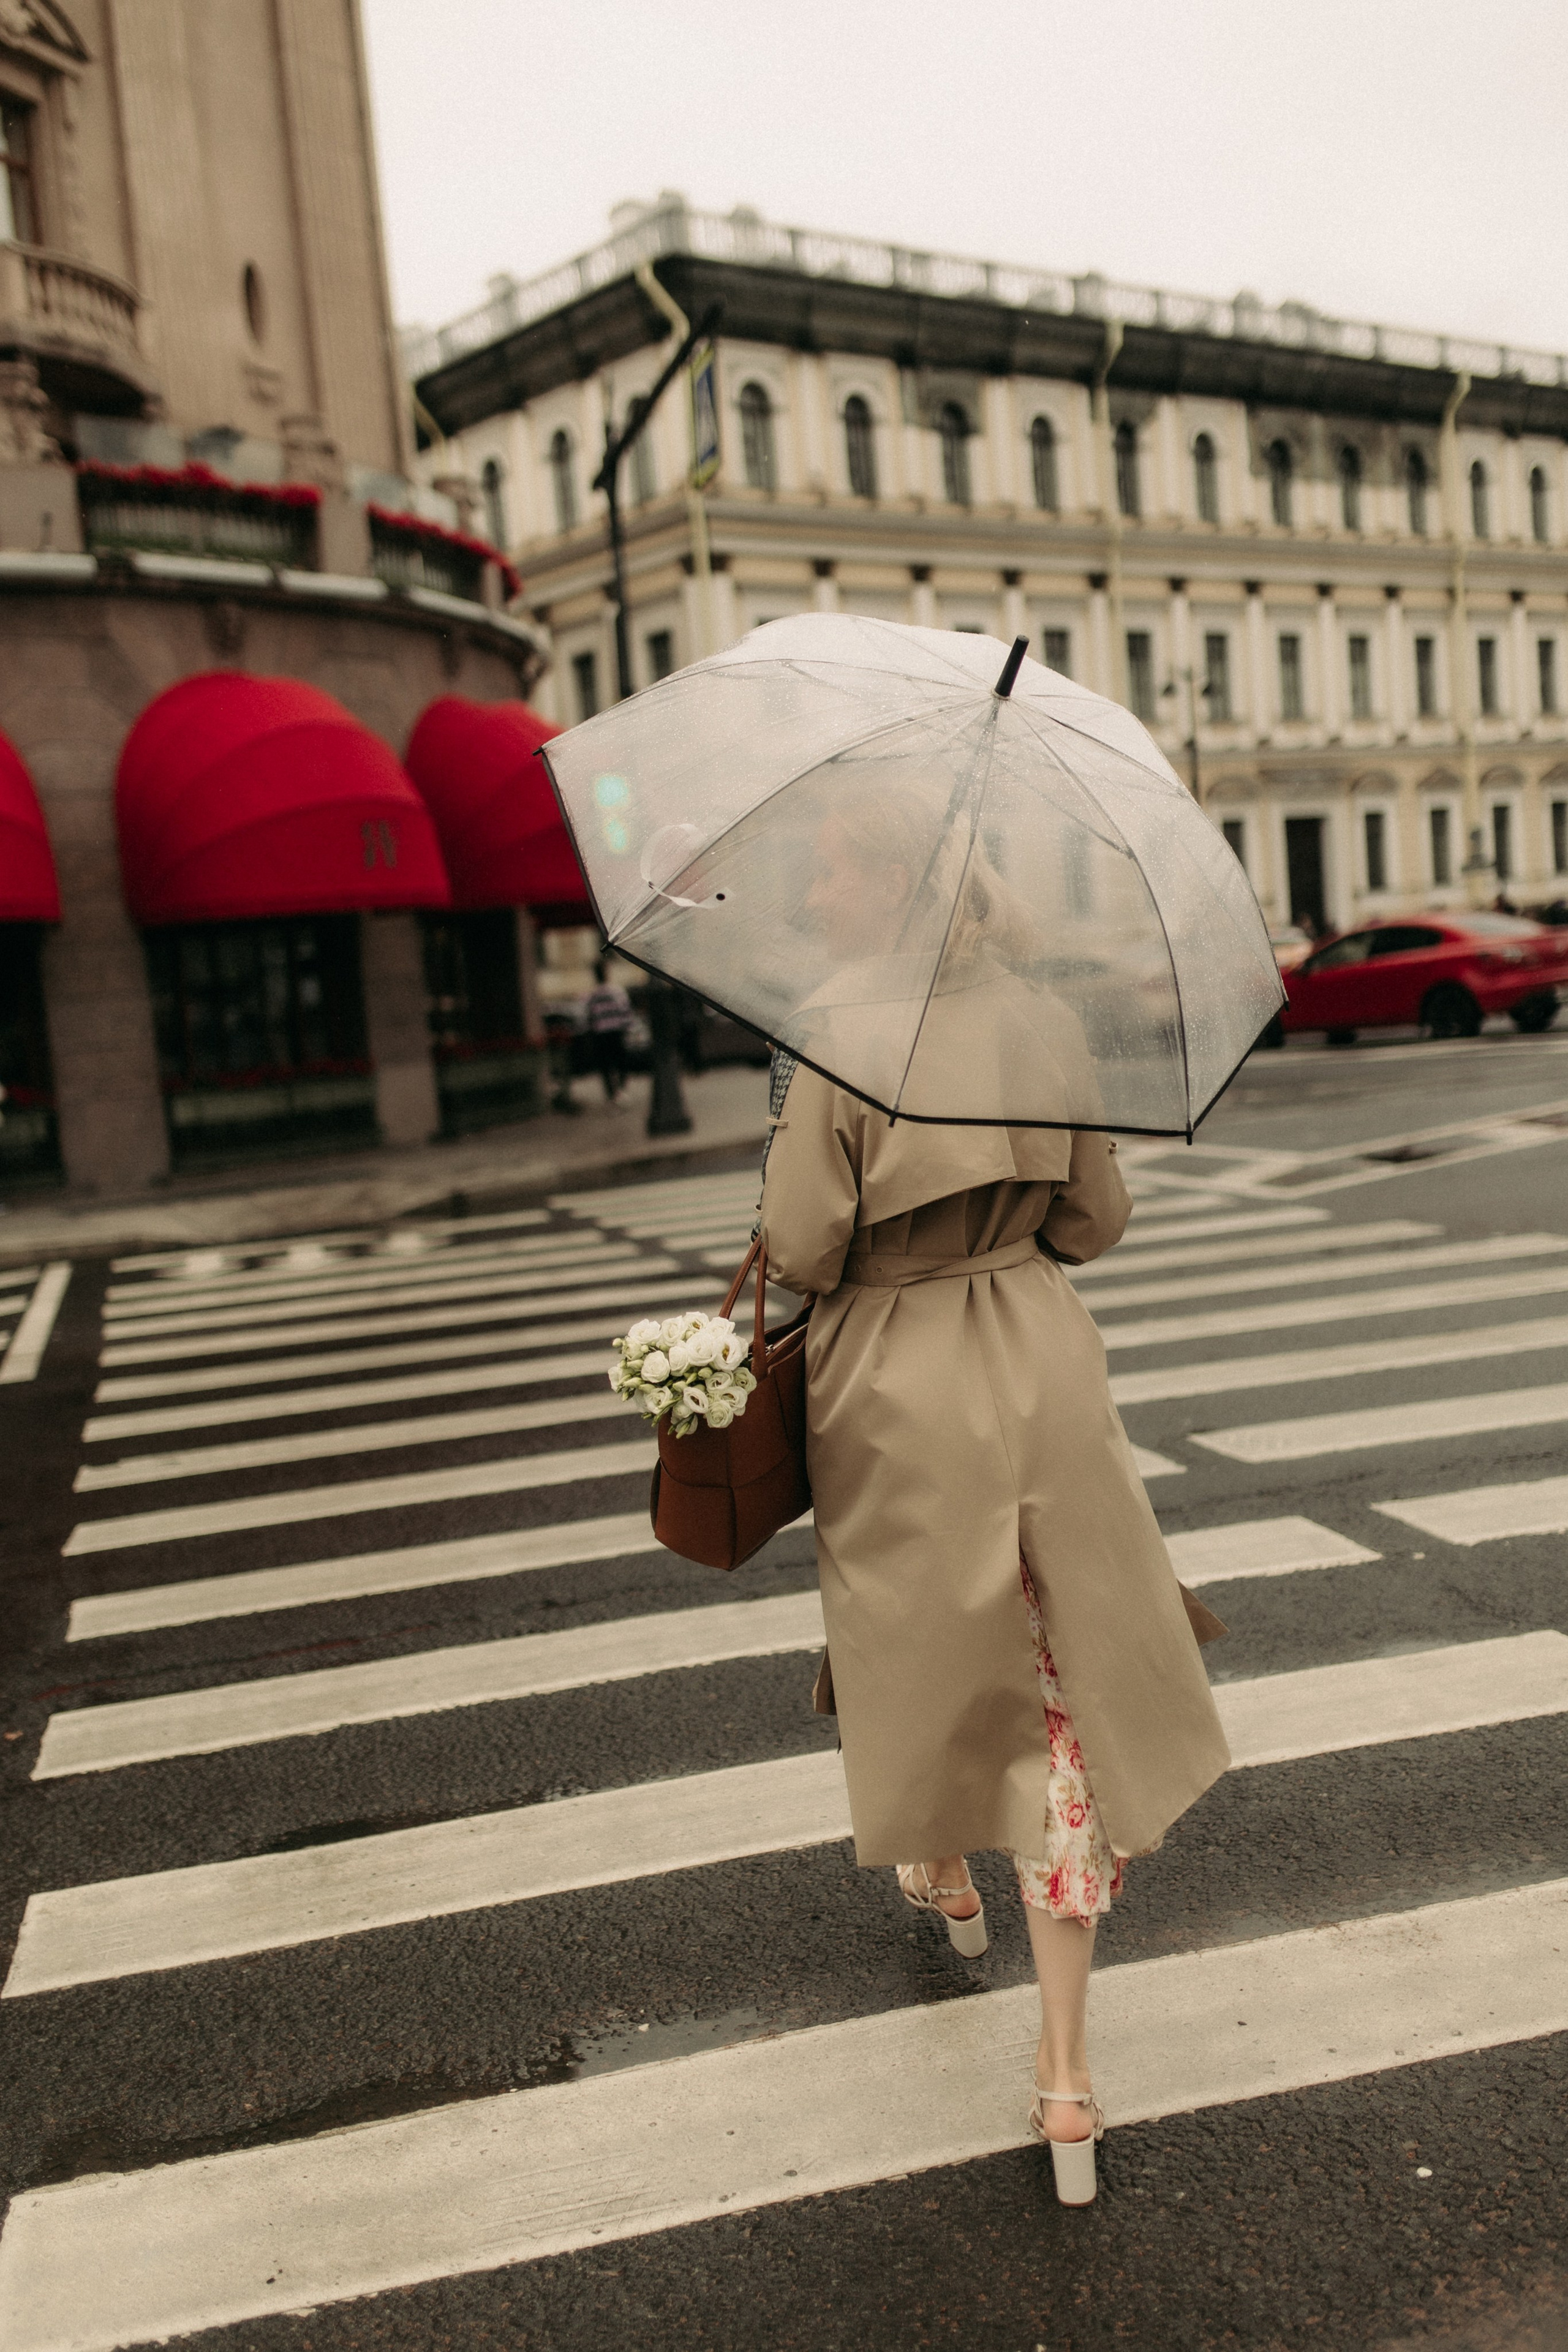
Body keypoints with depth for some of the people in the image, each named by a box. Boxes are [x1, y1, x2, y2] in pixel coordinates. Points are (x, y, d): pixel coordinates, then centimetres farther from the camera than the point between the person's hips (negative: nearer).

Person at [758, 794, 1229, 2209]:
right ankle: (1065, 2072, 10)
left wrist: (790, 1169, 4)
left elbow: (801, 1255, -16)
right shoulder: (1048, 1029, 0)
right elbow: (1097, 1222, 6)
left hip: (894, 1393, -3)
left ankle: (939, 1872, 51)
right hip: (1043, 1372, 4)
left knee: (922, 1653, 22)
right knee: (1061, 1689, 7)